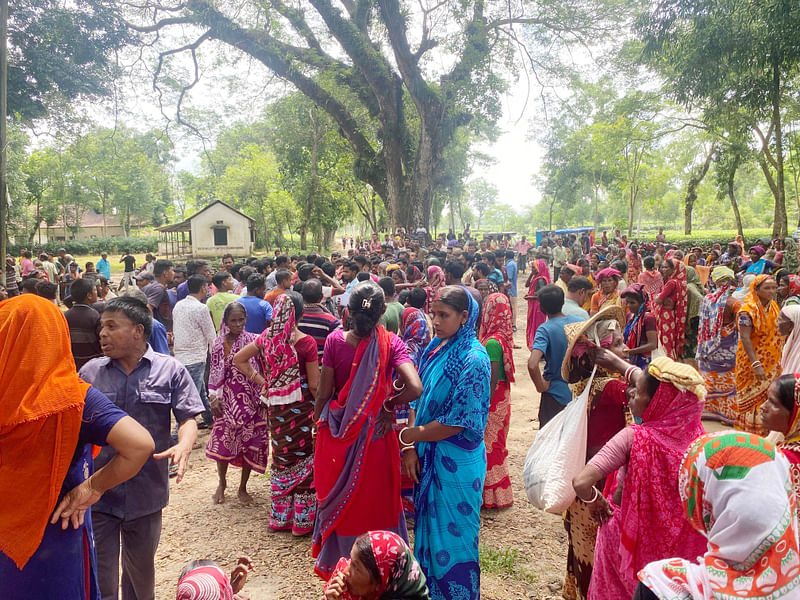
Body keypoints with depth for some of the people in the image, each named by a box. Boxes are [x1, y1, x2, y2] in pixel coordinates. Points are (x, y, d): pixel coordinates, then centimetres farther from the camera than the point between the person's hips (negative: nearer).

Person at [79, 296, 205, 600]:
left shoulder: (171, 370, -5)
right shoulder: (90, 372, 1)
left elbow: (188, 417, -7)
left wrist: (183, 447, -26)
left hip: (146, 493, 0)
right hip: (97, 494, 1)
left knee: (141, 569, 21)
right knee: (100, 574, 8)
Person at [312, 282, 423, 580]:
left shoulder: (335, 340, -13)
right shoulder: (391, 343, -15)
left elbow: (324, 393, -8)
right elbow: (415, 387, -27)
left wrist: (317, 422, 10)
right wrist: (390, 404, -9)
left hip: (338, 434, 1)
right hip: (376, 434, 0)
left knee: (340, 498, 21)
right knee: (375, 497, 20)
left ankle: (339, 560, 39)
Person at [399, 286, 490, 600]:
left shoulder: (474, 359, -19)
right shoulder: (434, 349, 2)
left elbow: (457, 422, -20)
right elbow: (418, 400, 6)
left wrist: (409, 436, -11)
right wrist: (411, 449, -4)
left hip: (456, 462, -7)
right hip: (427, 456, 7)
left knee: (452, 534, 9)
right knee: (427, 526, 20)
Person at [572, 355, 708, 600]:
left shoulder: (634, 438, -33)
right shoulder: (694, 430, -17)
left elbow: (581, 483, -40)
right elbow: (657, 387, 2)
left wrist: (595, 501, -17)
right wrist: (619, 363, 14)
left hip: (635, 537, -4)